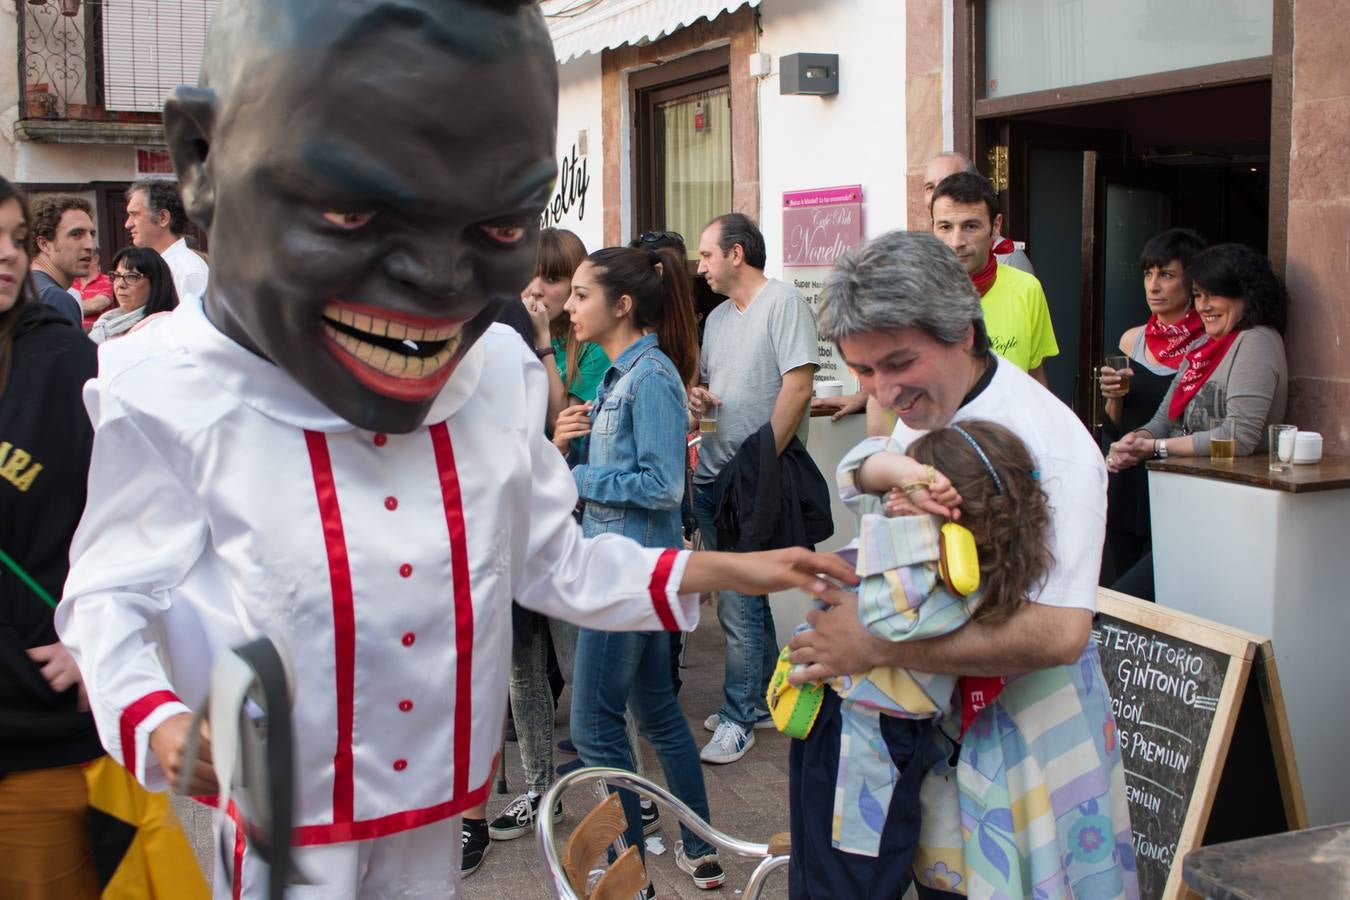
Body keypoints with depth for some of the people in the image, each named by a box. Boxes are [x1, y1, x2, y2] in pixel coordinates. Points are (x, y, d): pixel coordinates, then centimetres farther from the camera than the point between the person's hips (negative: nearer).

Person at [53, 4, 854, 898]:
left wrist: (721, 570, 1)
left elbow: (556, 561, 6)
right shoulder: (175, 396, -17)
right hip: (284, 817, -4)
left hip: (437, 798, 4)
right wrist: (156, 720, -30)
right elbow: (114, 592, -11)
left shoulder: (500, 378, -3)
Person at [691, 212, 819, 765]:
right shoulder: (718, 317, 17)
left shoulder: (783, 304, -10)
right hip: (710, 473, 9)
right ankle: (765, 699, 29)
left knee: (739, 602, -5)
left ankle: (738, 717, 8)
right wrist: (695, 395, 2)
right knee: (742, 594, 16)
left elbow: (798, 388, -17)